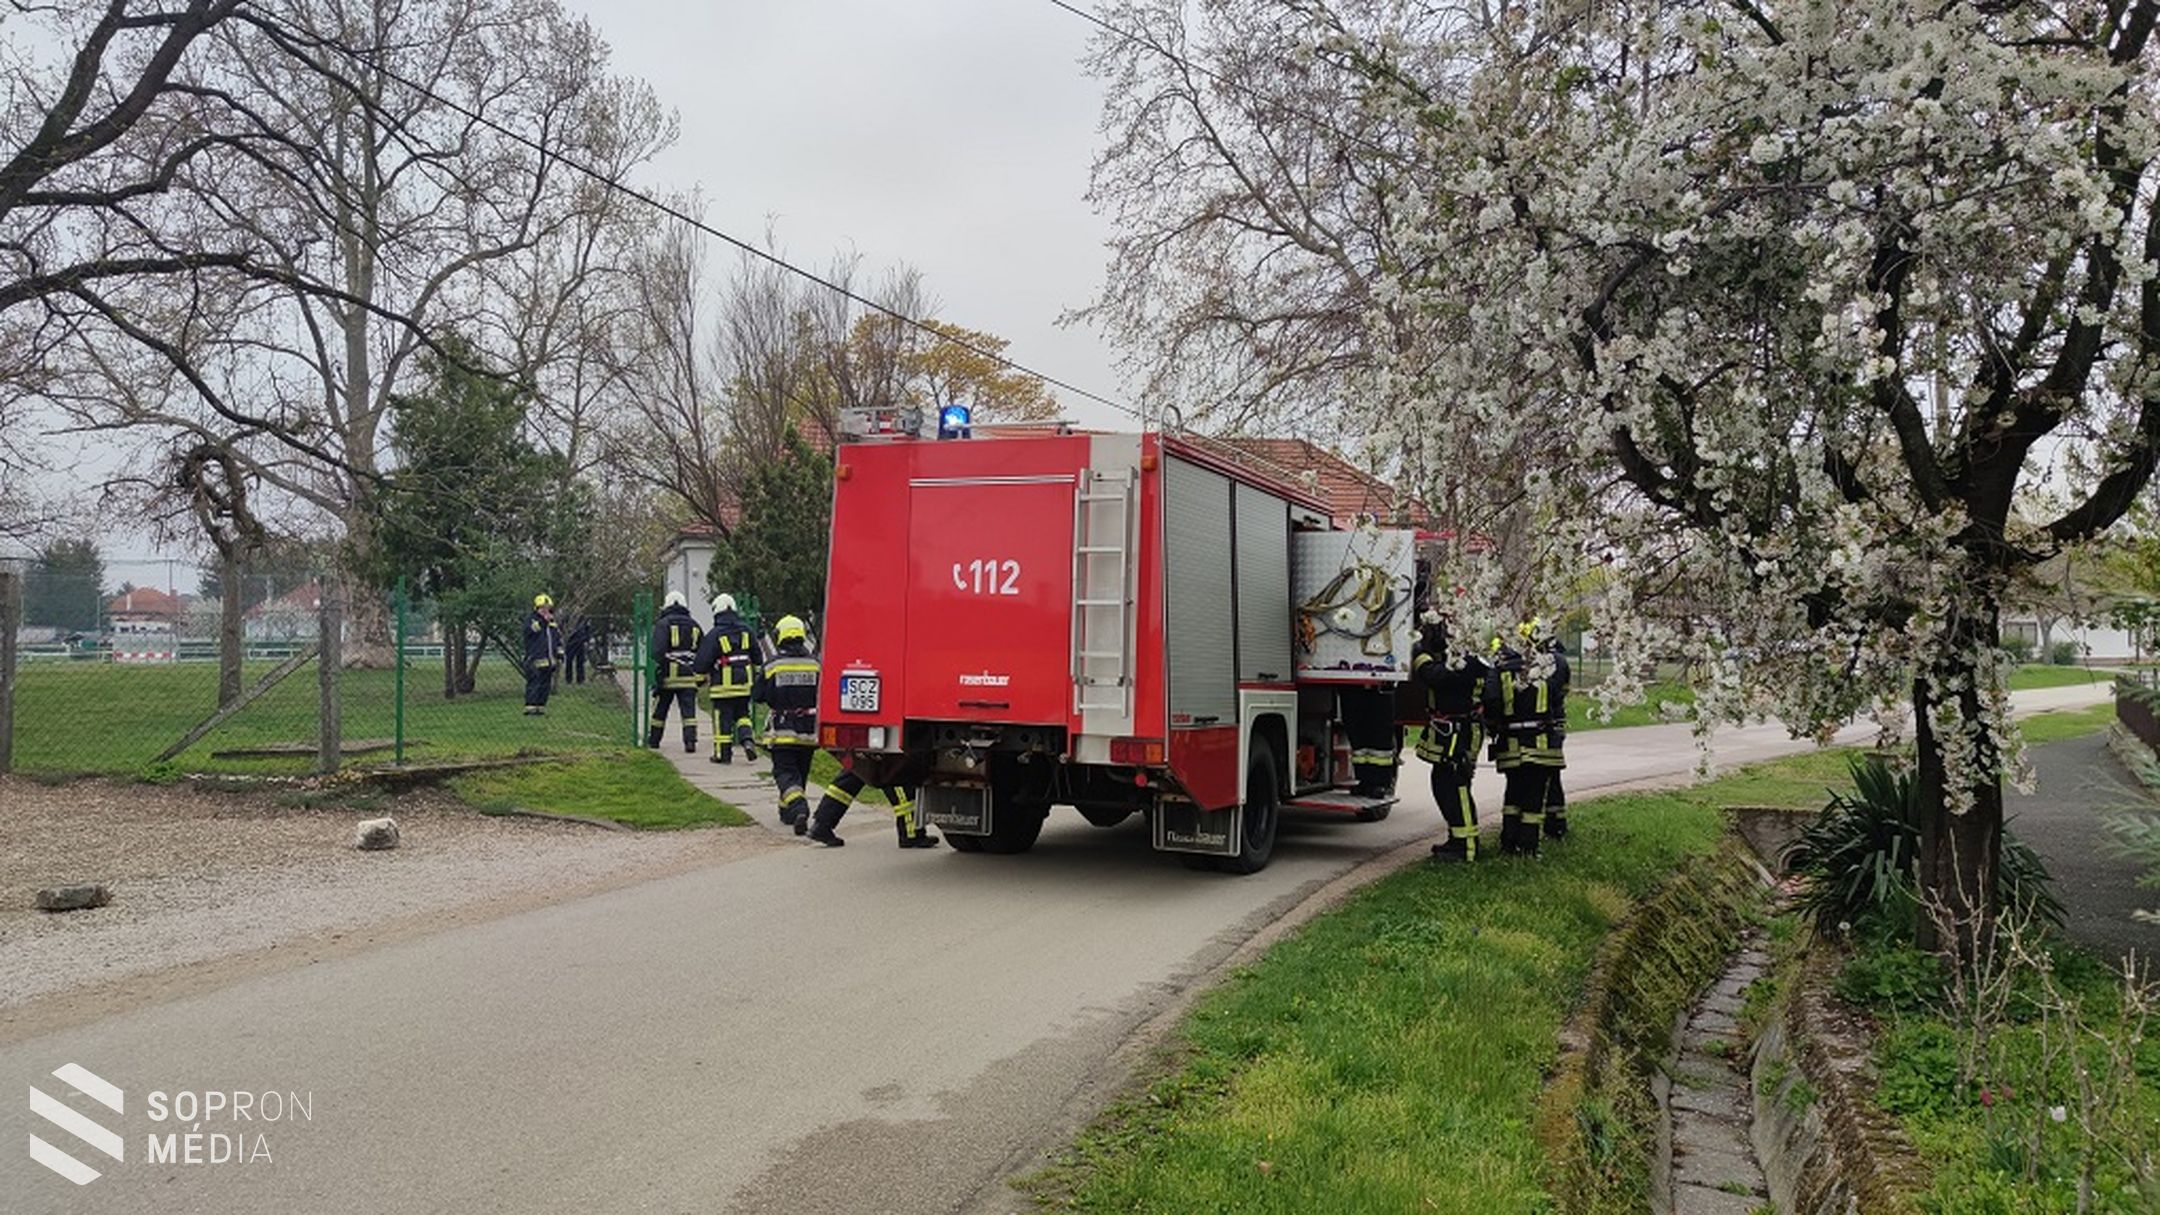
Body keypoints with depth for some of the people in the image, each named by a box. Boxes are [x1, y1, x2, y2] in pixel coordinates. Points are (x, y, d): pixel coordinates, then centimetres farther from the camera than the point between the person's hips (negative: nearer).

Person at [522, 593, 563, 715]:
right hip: (535, 661, -7)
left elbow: (559, 638, 25)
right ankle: (530, 708, -11)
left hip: (549, 661, 7)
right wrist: (543, 620, -23)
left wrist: (560, 652, 19)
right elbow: (532, 629, -24)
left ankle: (541, 708, 14)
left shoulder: (552, 623, 18)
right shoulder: (531, 620, -2)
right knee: (534, 685, -10)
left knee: (546, 685, 9)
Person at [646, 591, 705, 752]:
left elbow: (658, 651, -13)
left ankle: (653, 740, 24)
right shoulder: (694, 625, 12)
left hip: (669, 676, -2)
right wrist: (702, 676, 20)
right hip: (689, 677, 2)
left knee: (660, 709, 12)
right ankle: (690, 740, -12)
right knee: (689, 710, 0)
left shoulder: (663, 624, -1)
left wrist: (658, 674, -12)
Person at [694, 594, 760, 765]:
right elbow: (756, 657, 15)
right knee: (742, 714, 17)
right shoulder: (746, 631, 7)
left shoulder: (714, 634, -9)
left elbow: (703, 659, -7)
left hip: (723, 685, -5)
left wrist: (701, 677, 8)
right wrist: (754, 674, 29)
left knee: (723, 719, 2)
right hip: (745, 683, 5)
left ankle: (723, 753, 6)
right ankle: (746, 740, -4)